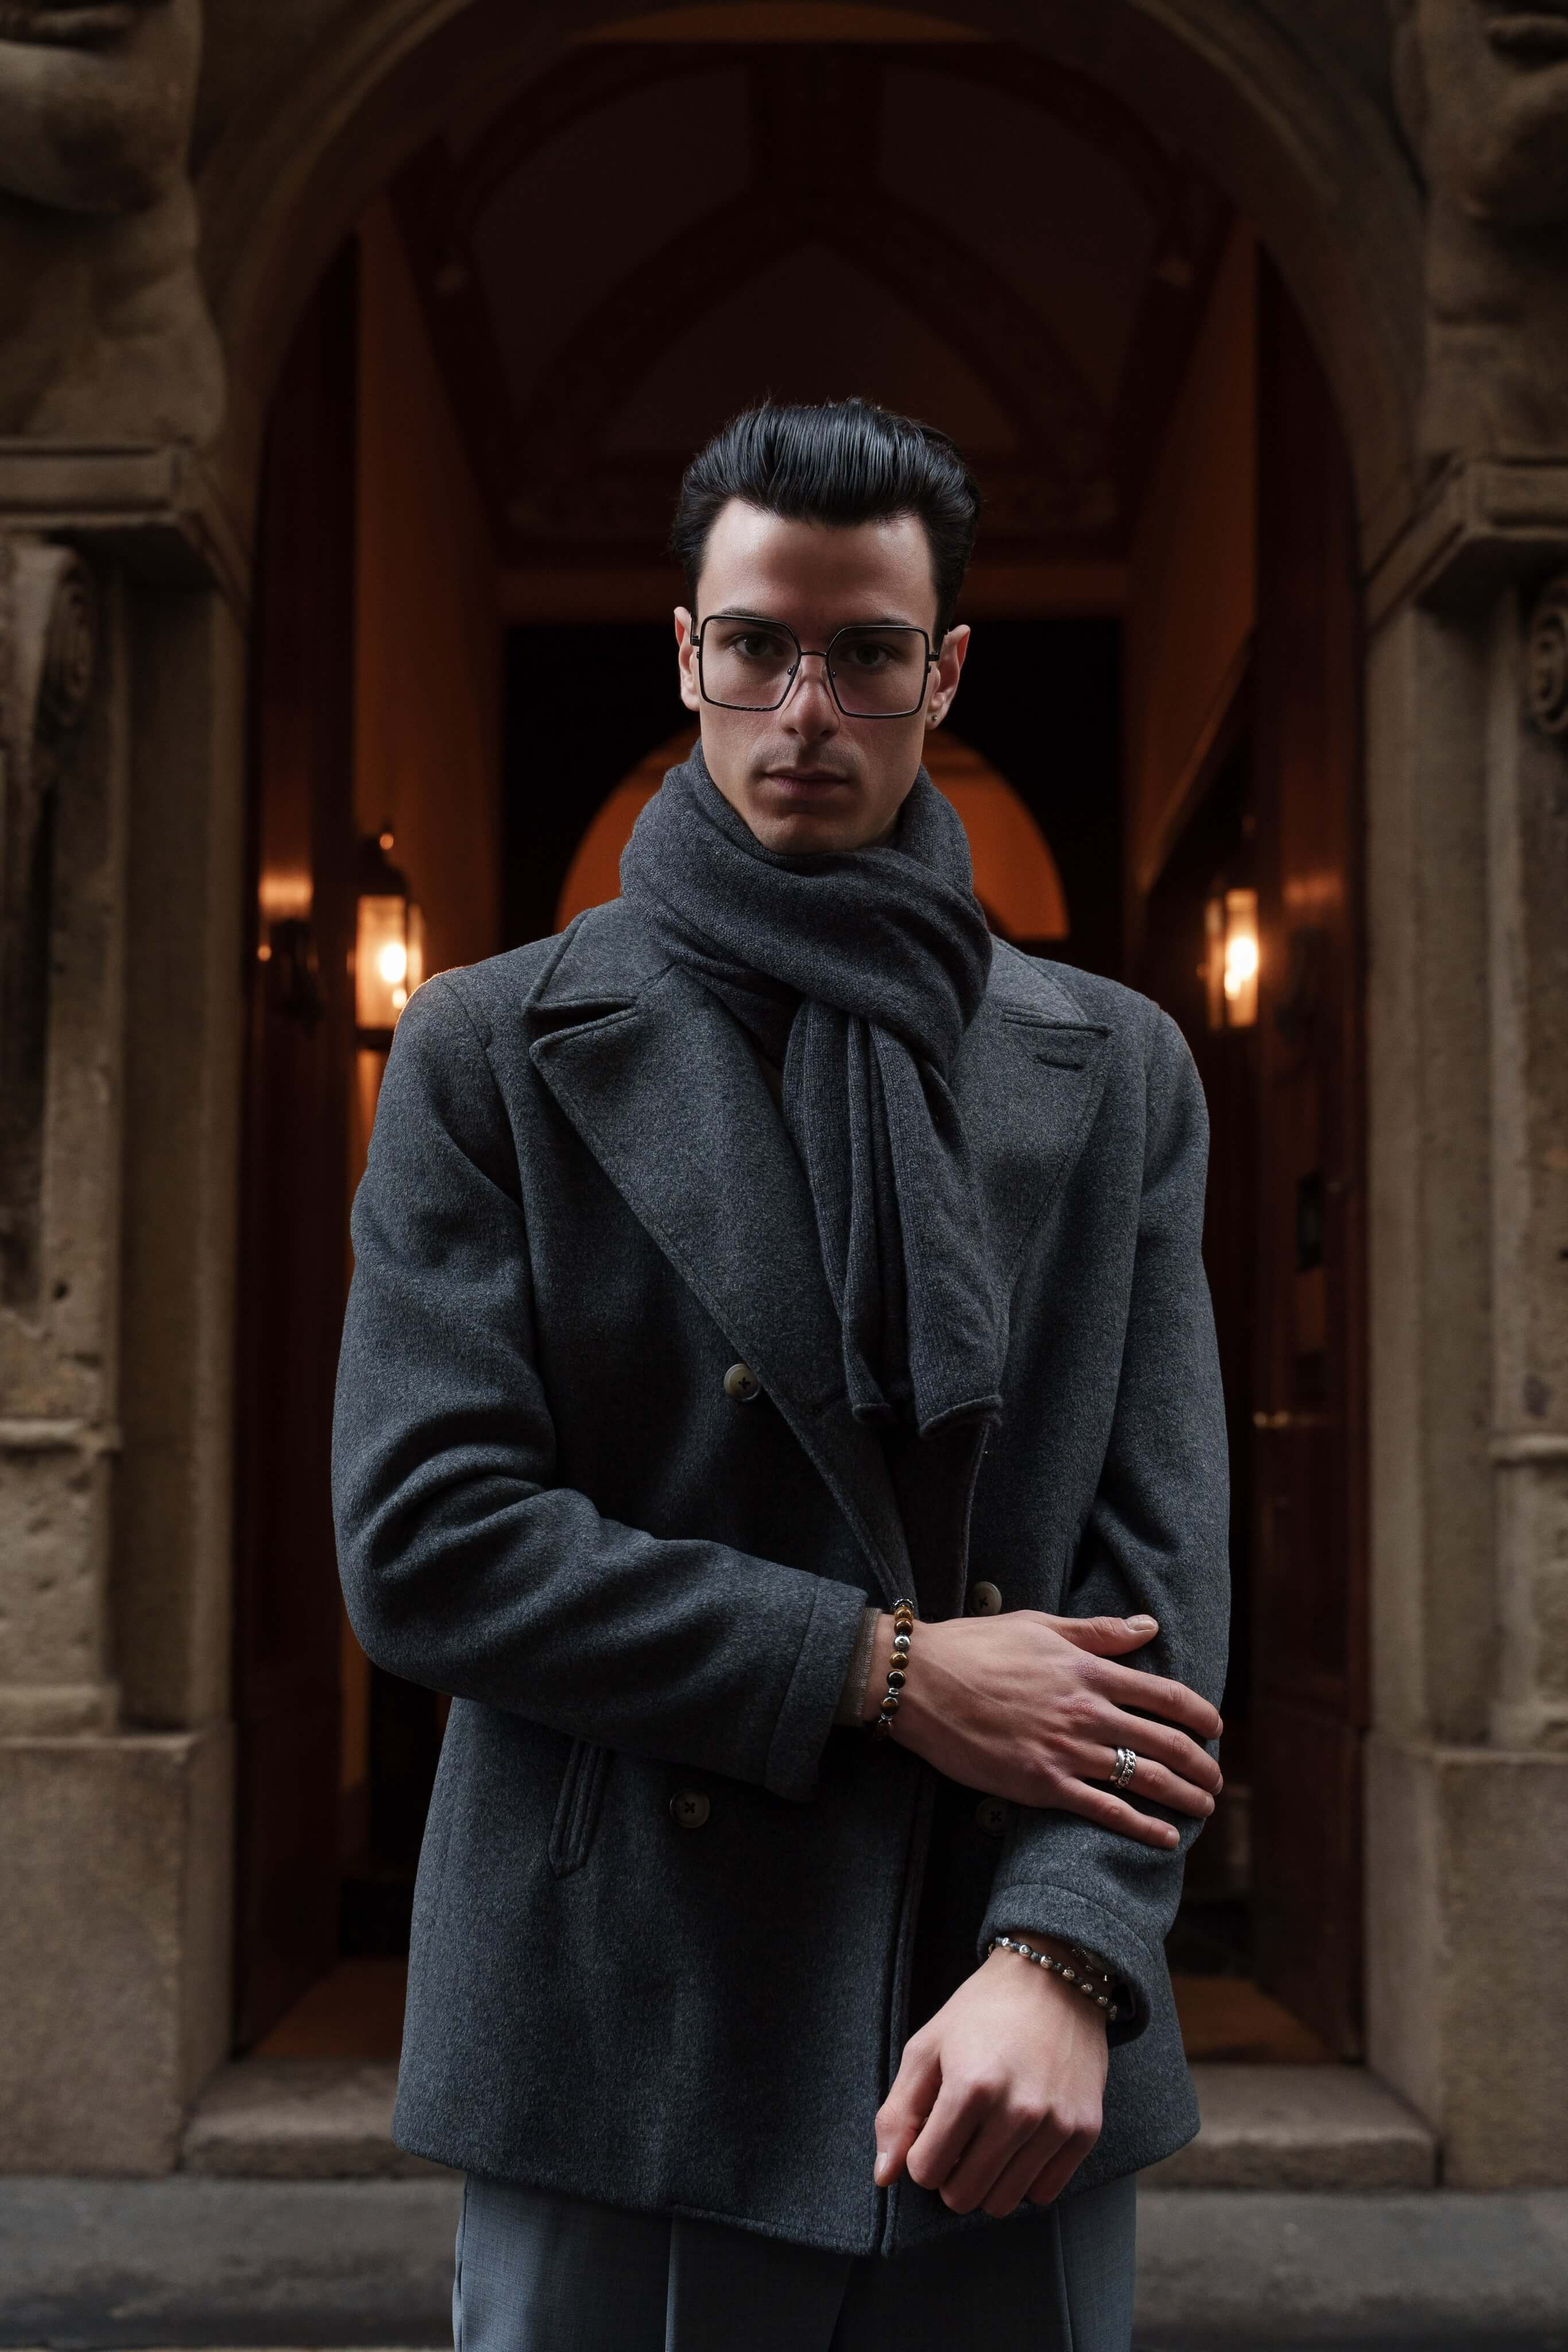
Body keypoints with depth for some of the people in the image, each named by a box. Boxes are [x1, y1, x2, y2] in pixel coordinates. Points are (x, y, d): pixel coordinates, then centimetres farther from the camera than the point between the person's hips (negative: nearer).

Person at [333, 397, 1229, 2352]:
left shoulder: (1116, 1072, 7)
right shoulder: (493, 1053, 1)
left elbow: (1156, 1557, -1)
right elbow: (418, 1542, -8)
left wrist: (1066, 1954, -16)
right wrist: (886, 1665, -13)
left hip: (1012, 2050, 2)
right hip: (620, 2047, -1)